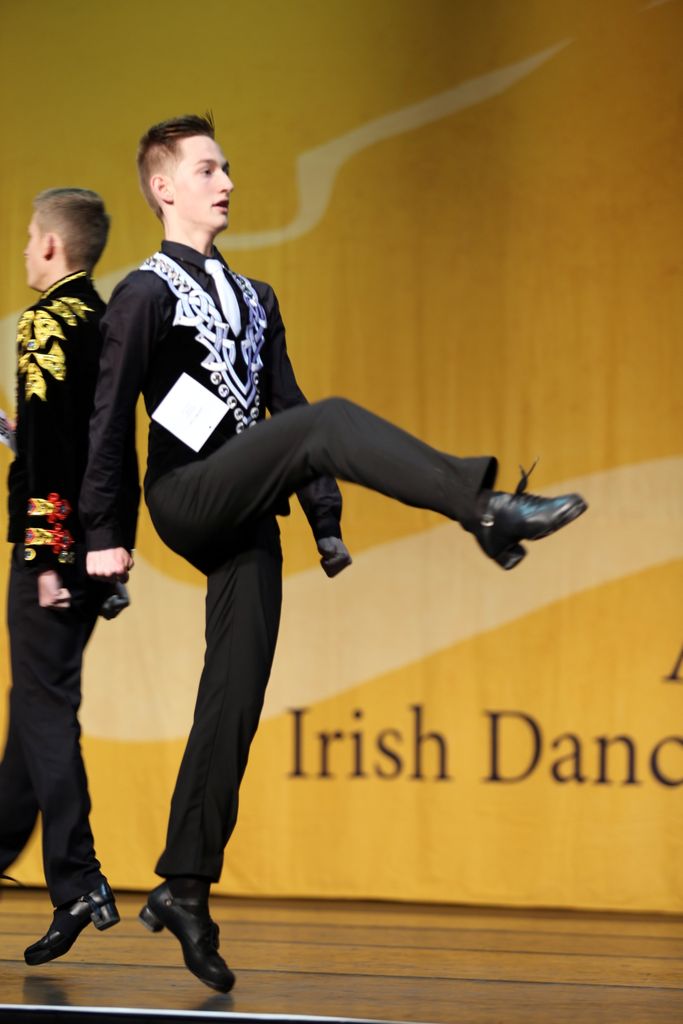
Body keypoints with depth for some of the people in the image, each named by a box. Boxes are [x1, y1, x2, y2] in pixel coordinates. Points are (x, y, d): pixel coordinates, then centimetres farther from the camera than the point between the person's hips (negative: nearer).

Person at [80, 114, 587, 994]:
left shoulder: (254, 298, 22)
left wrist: (325, 523, 14)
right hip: (189, 496, -6)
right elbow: (109, 419, -4)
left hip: (245, 523, 7)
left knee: (235, 699, 1)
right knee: (331, 420, -27)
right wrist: (102, 537, -10)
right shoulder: (146, 294, 1)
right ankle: (487, 510, -42)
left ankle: (184, 889, 5)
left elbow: (284, 405, 21)